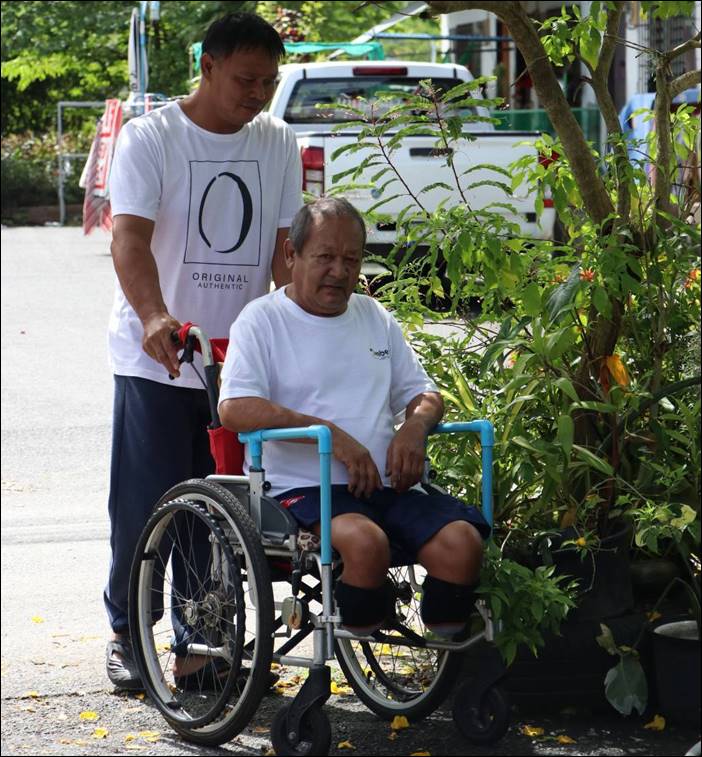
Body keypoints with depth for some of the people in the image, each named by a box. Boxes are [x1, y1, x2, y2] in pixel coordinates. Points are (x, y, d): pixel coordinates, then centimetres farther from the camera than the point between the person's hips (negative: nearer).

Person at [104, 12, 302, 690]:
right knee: (144, 505, -1)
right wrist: (155, 317, -36)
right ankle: (126, 633, 17)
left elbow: (285, 244, 5)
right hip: (156, 358, -4)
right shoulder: (150, 138, -7)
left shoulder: (278, 145, 7)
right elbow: (130, 237, -18)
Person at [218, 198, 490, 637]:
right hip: (300, 486, -5)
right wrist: (331, 433, -17)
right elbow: (234, 409, -10)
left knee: (461, 541, -23)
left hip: (387, 485, 5)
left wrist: (415, 427, -1)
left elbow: (424, 394, 25)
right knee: (365, 542, -36)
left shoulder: (375, 317, 23)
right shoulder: (263, 320, 5)